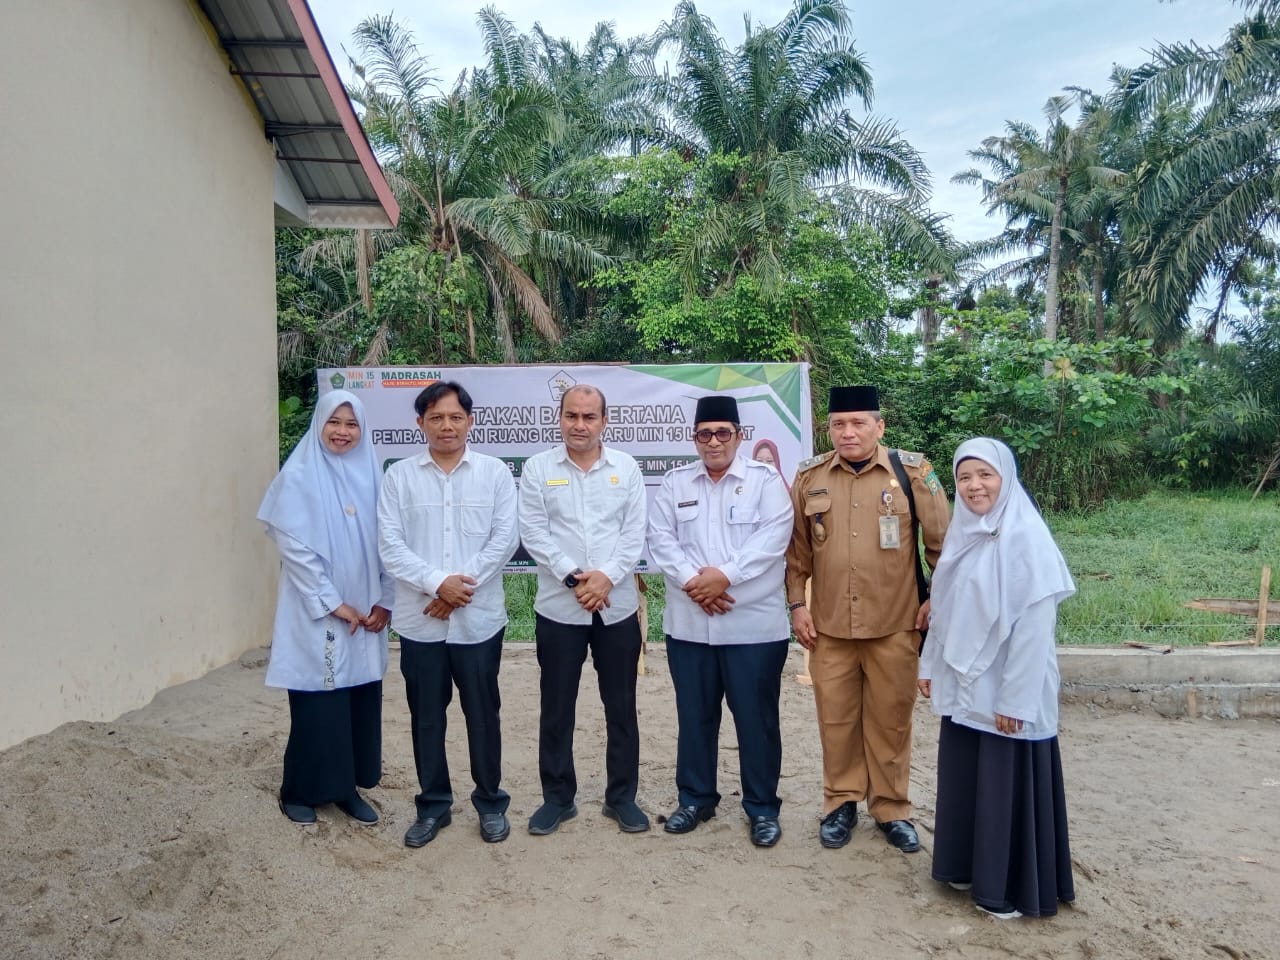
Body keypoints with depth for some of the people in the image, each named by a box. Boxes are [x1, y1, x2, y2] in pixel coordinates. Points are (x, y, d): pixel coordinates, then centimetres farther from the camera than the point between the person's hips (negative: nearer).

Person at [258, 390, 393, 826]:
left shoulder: (371, 475, 6)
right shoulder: (298, 476, -7)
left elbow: (385, 544, 6)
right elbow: (294, 547, -11)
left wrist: (384, 601, -3)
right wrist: (333, 603, -13)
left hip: (366, 614, 4)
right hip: (316, 613, -4)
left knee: (361, 701, 9)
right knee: (317, 705, 4)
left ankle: (347, 786, 25)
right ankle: (300, 791, 23)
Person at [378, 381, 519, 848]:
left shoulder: (495, 472, 1)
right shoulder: (399, 476, 2)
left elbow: (504, 538, -5)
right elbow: (390, 544, -4)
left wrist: (464, 585, -13)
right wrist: (438, 582, -15)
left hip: (479, 617, -1)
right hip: (419, 618, 1)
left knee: (483, 713, 9)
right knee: (426, 717, 11)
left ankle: (490, 802, 27)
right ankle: (433, 804, 28)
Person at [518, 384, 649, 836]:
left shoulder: (626, 468, 5)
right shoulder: (537, 468, 1)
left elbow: (634, 533, 0)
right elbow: (534, 533, -6)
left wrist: (607, 576, -14)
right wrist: (573, 577, -15)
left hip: (617, 606, 1)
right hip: (558, 607, -1)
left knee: (621, 706, 9)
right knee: (557, 708, 9)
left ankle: (622, 797, 24)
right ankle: (557, 797, 24)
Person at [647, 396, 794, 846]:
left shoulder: (766, 480, 1)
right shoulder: (674, 482, 9)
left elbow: (772, 538, -10)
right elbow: (661, 539, 1)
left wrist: (724, 575, -18)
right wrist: (692, 580, -14)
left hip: (753, 624, -2)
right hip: (688, 624, 3)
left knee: (756, 717, 6)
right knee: (694, 715, 13)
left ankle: (762, 807, 22)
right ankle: (695, 798, 30)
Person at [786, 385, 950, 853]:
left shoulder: (913, 470, -4)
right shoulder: (809, 476, 2)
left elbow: (942, 541, 1)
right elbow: (797, 547, 8)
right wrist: (797, 603, 4)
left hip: (895, 624, -1)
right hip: (829, 625, 2)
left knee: (891, 719, 10)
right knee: (836, 718, 11)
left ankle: (891, 808, 28)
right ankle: (841, 803, 29)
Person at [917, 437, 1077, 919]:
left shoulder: (1026, 537, -16)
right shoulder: (962, 534, 6)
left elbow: (1034, 625, -19)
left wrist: (1015, 699, -19)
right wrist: (930, 664, 12)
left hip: (1005, 689, -7)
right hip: (962, 685, 7)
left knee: (1008, 784, 6)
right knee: (963, 778, 16)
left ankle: (1011, 889, 22)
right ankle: (967, 867, 34)